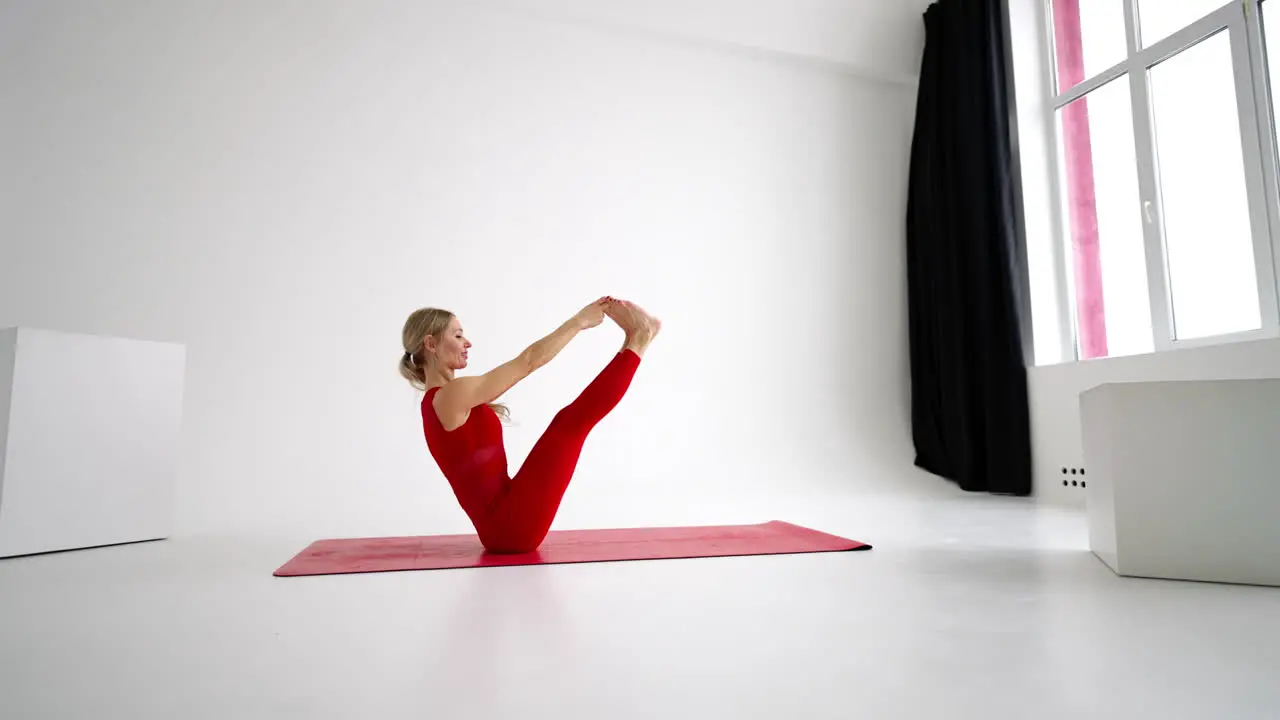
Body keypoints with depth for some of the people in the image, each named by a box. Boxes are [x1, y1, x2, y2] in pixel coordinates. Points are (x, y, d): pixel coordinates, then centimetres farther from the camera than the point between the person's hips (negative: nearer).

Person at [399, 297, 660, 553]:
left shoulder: (440, 400, 14)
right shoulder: (452, 395, -16)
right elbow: (528, 360, -14)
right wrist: (580, 320, -3)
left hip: (505, 522, 9)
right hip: (512, 524, -9)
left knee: (567, 421, 9)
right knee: (574, 420, -9)